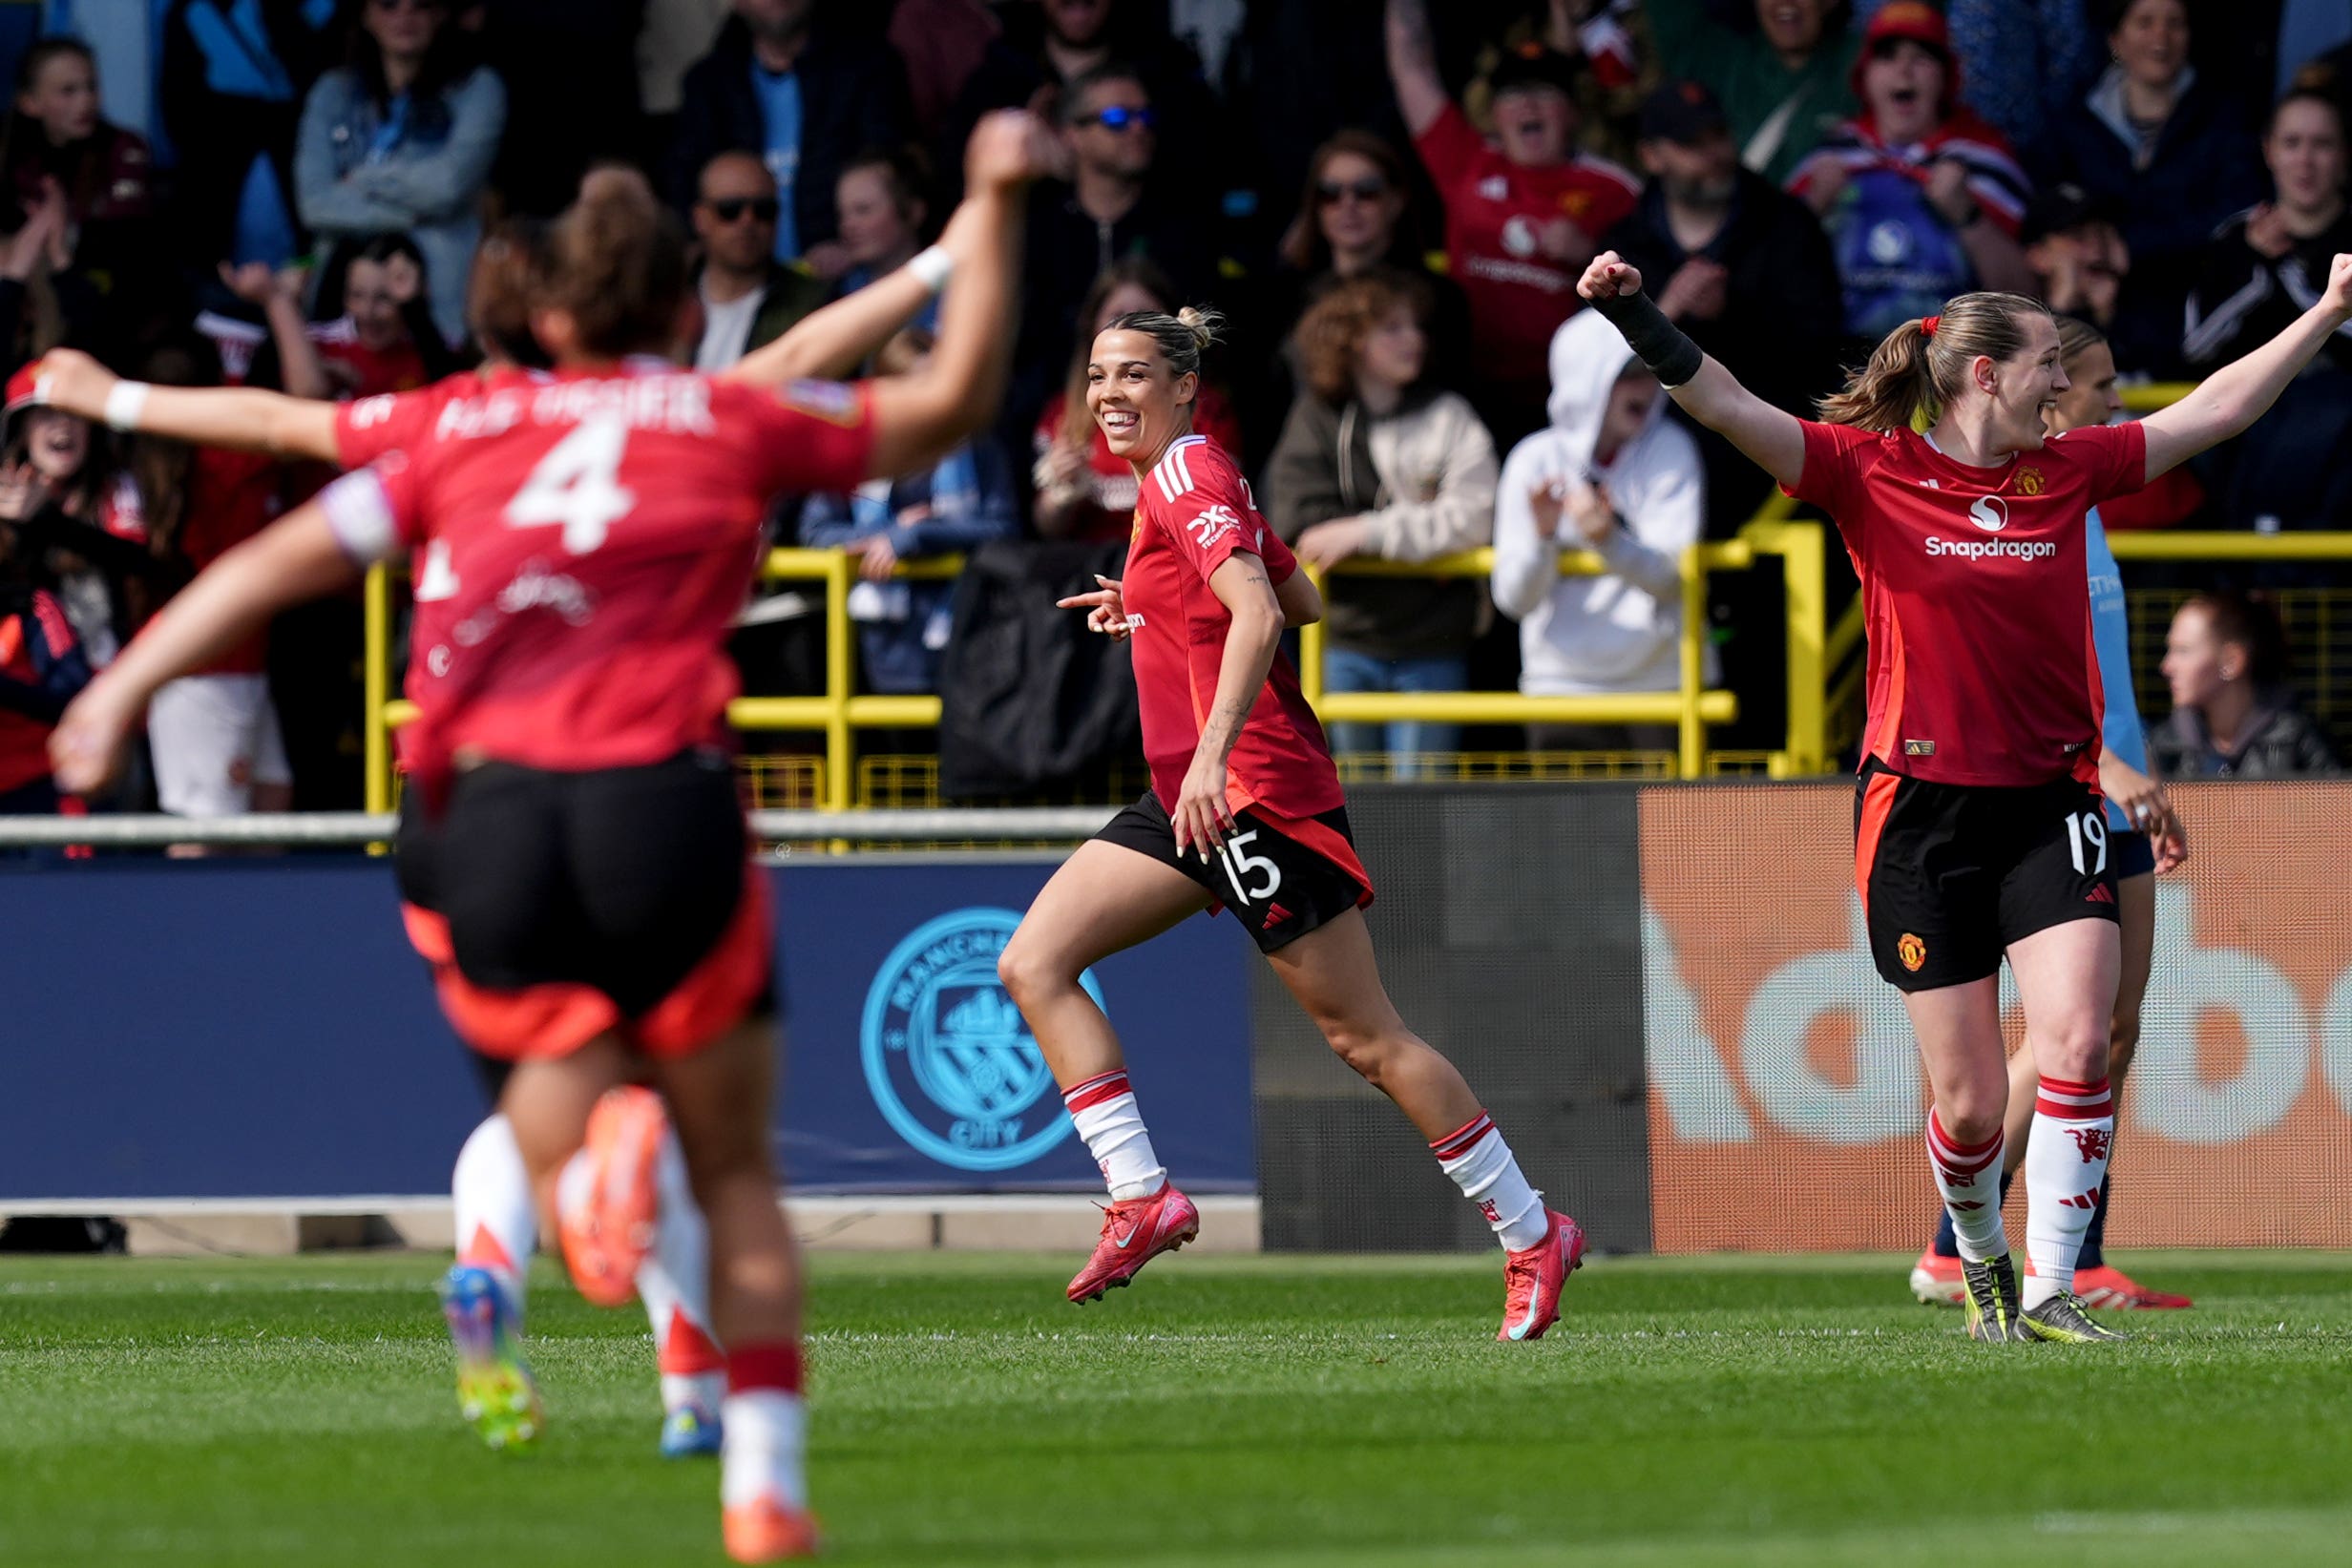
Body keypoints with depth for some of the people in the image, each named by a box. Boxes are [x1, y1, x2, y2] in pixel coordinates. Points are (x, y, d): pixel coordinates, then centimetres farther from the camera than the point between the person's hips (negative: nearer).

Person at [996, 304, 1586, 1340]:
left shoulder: (1187, 477, -12)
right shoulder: (1188, 479, 15)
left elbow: (1261, 617, -27)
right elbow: (1302, 602, 25)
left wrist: (1215, 753, -37)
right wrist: (1151, 608, 24)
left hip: (1253, 790, -10)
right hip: (1195, 795, 10)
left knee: (1363, 1036, -4)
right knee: (1032, 963, -1)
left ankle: (1530, 1234, 6)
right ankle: (1141, 1197, -5)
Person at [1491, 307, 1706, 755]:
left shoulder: (1671, 451, -1)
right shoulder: (1536, 460, -1)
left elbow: (1672, 575, -12)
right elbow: (1514, 598, -5)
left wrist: (1610, 542, -31)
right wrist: (1543, 536, -23)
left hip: (1663, 680, 0)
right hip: (1566, 681, 0)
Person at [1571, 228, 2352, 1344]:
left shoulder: (2070, 472, 7)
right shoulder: (1872, 472, -4)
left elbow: (2218, 410, 14)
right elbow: (1725, 406, -12)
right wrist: (1637, 319, -27)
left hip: (2050, 806, 3)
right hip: (1923, 811, -3)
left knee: (2077, 1043, -17)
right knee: (1970, 1103, 0)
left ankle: (2050, 1291, -10)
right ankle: (1980, 1255, 31)